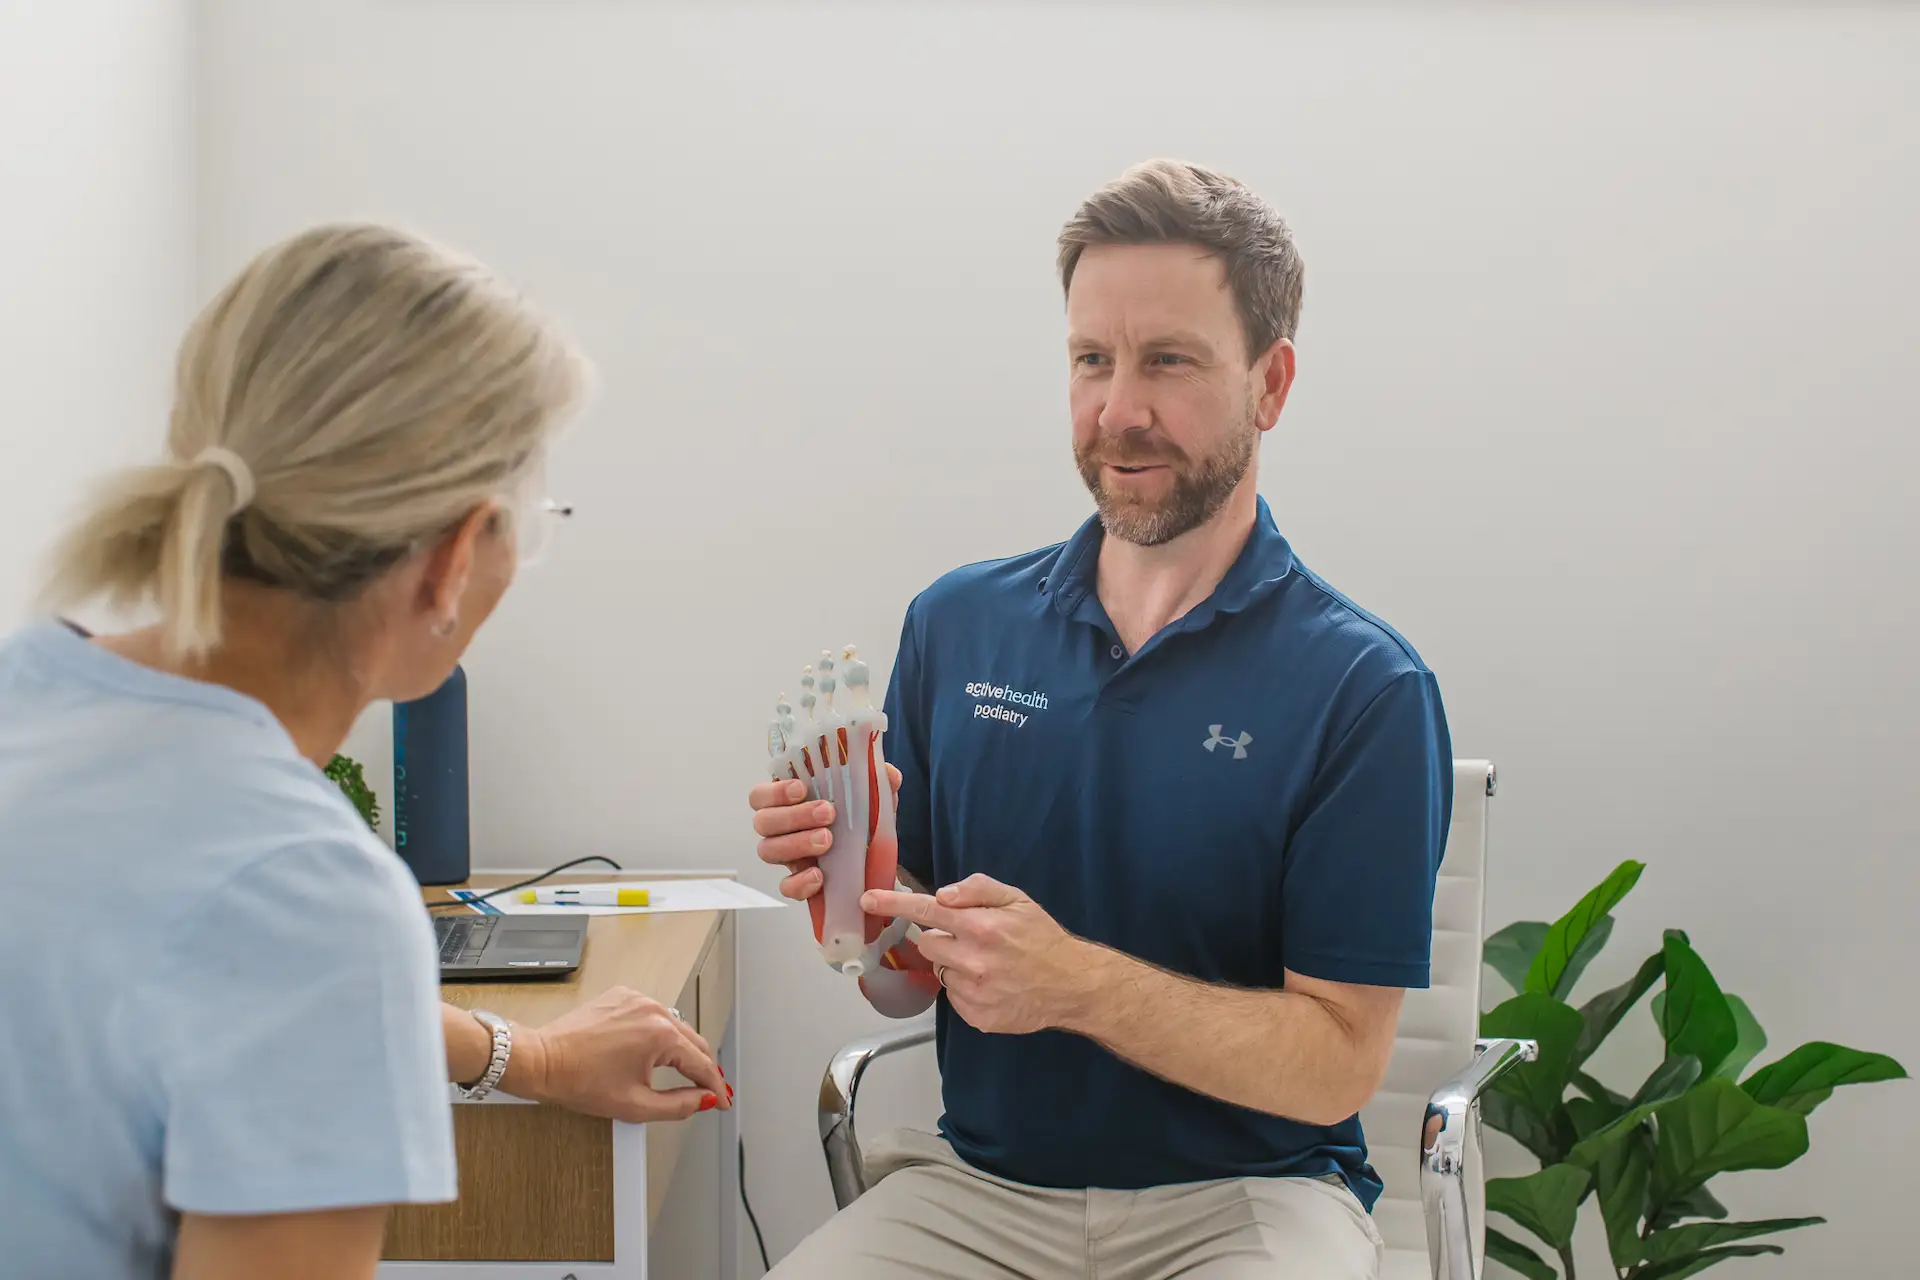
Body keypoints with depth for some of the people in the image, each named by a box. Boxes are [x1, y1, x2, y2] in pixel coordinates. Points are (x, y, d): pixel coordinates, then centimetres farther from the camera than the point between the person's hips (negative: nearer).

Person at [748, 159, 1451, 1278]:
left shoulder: (1364, 688, -9)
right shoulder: (956, 626, 5)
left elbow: (1338, 1065, -12)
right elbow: (913, 983, 9)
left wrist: (1075, 983, -24)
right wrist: (863, 890, -13)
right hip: (980, 1181, 3)